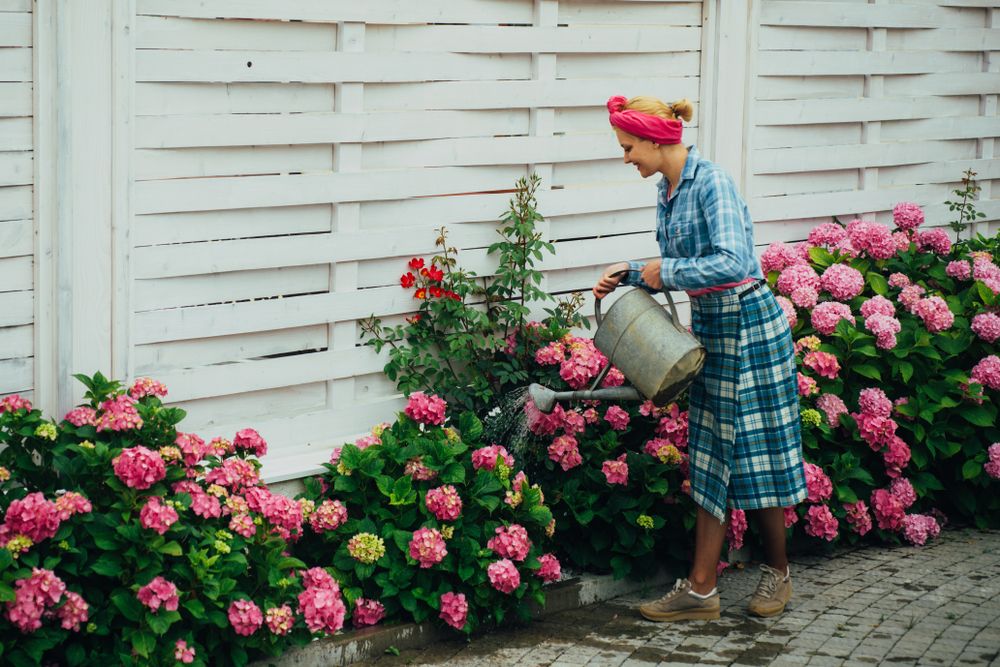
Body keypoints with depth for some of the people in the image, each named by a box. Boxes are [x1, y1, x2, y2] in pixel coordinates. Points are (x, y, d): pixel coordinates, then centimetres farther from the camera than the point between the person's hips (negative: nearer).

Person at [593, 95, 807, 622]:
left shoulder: (712, 183, -20)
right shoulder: (667, 191, 7)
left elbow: (733, 262, -31)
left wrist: (666, 272, -21)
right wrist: (629, 274, 3)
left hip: (748, 325, -9)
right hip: (708, 327, 9)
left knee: (756, 450, 1)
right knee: (711, 455, 6)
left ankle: (777, 570, 20)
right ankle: (700, 589, 7)